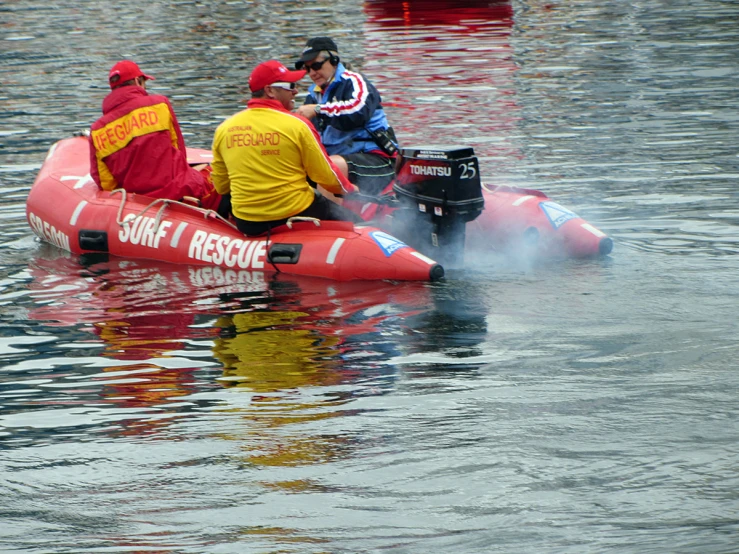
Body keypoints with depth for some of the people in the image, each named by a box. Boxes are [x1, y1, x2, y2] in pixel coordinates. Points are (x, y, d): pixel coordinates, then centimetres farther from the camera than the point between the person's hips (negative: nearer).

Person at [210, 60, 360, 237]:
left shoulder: (223, 130, -1)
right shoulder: (297, 125, -13)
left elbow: (221, 188, 8)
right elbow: (326, 176, -6)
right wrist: (349, 189, 15)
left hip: (247, 227, 4)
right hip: (296, 216, -4)